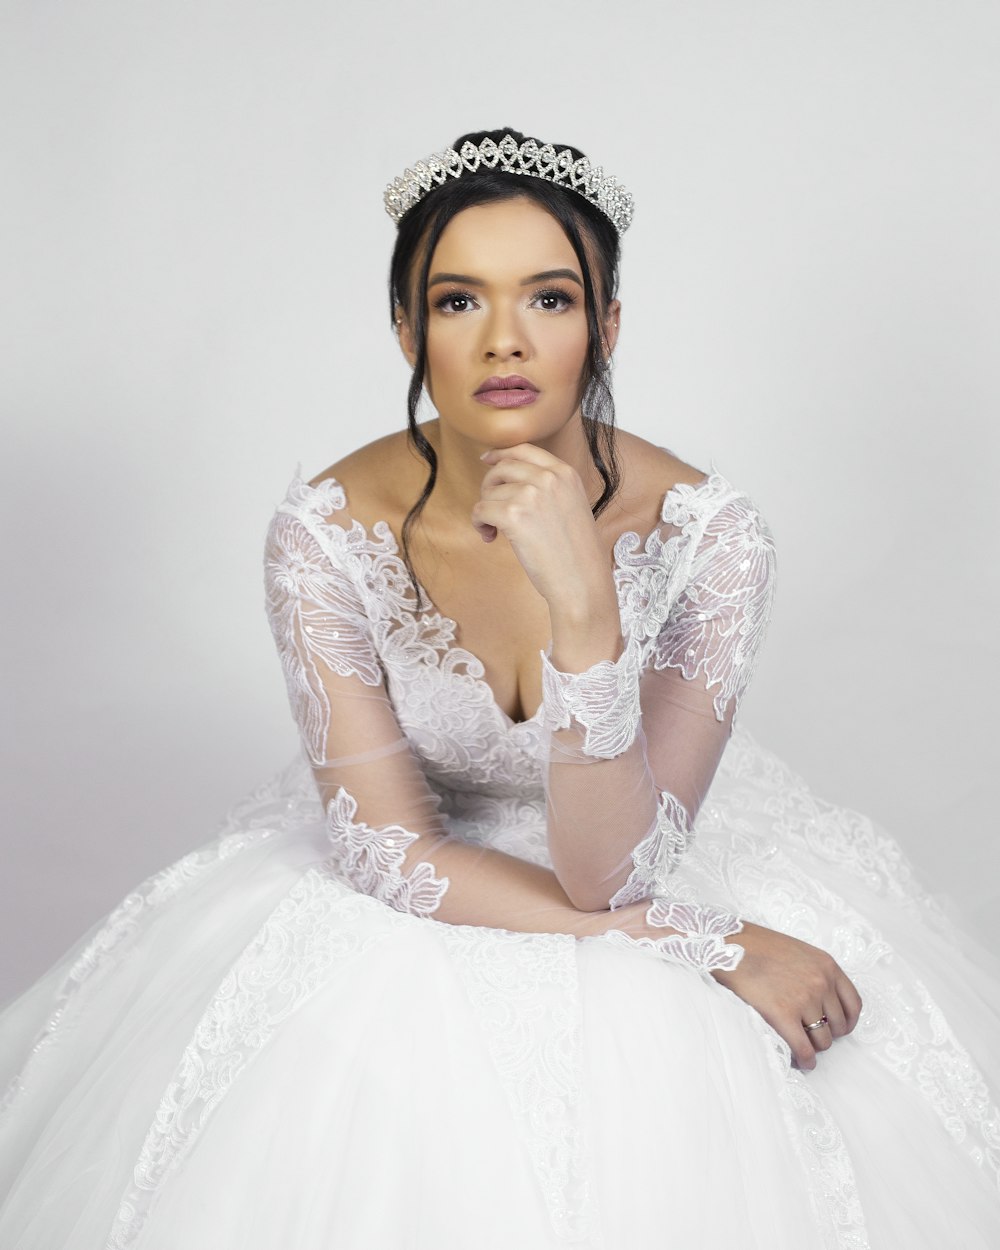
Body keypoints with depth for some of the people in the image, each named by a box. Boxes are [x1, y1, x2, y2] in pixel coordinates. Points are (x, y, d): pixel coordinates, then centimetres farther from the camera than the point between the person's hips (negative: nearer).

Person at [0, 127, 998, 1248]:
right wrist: (709, 941, -22)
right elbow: (395, 854, -18)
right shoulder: (327, 532, -19)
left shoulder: (704, 534, -21)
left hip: (641, 852, 0)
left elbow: (611, 871, -24)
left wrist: (583, 605, -39)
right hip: (406, 914, 1)